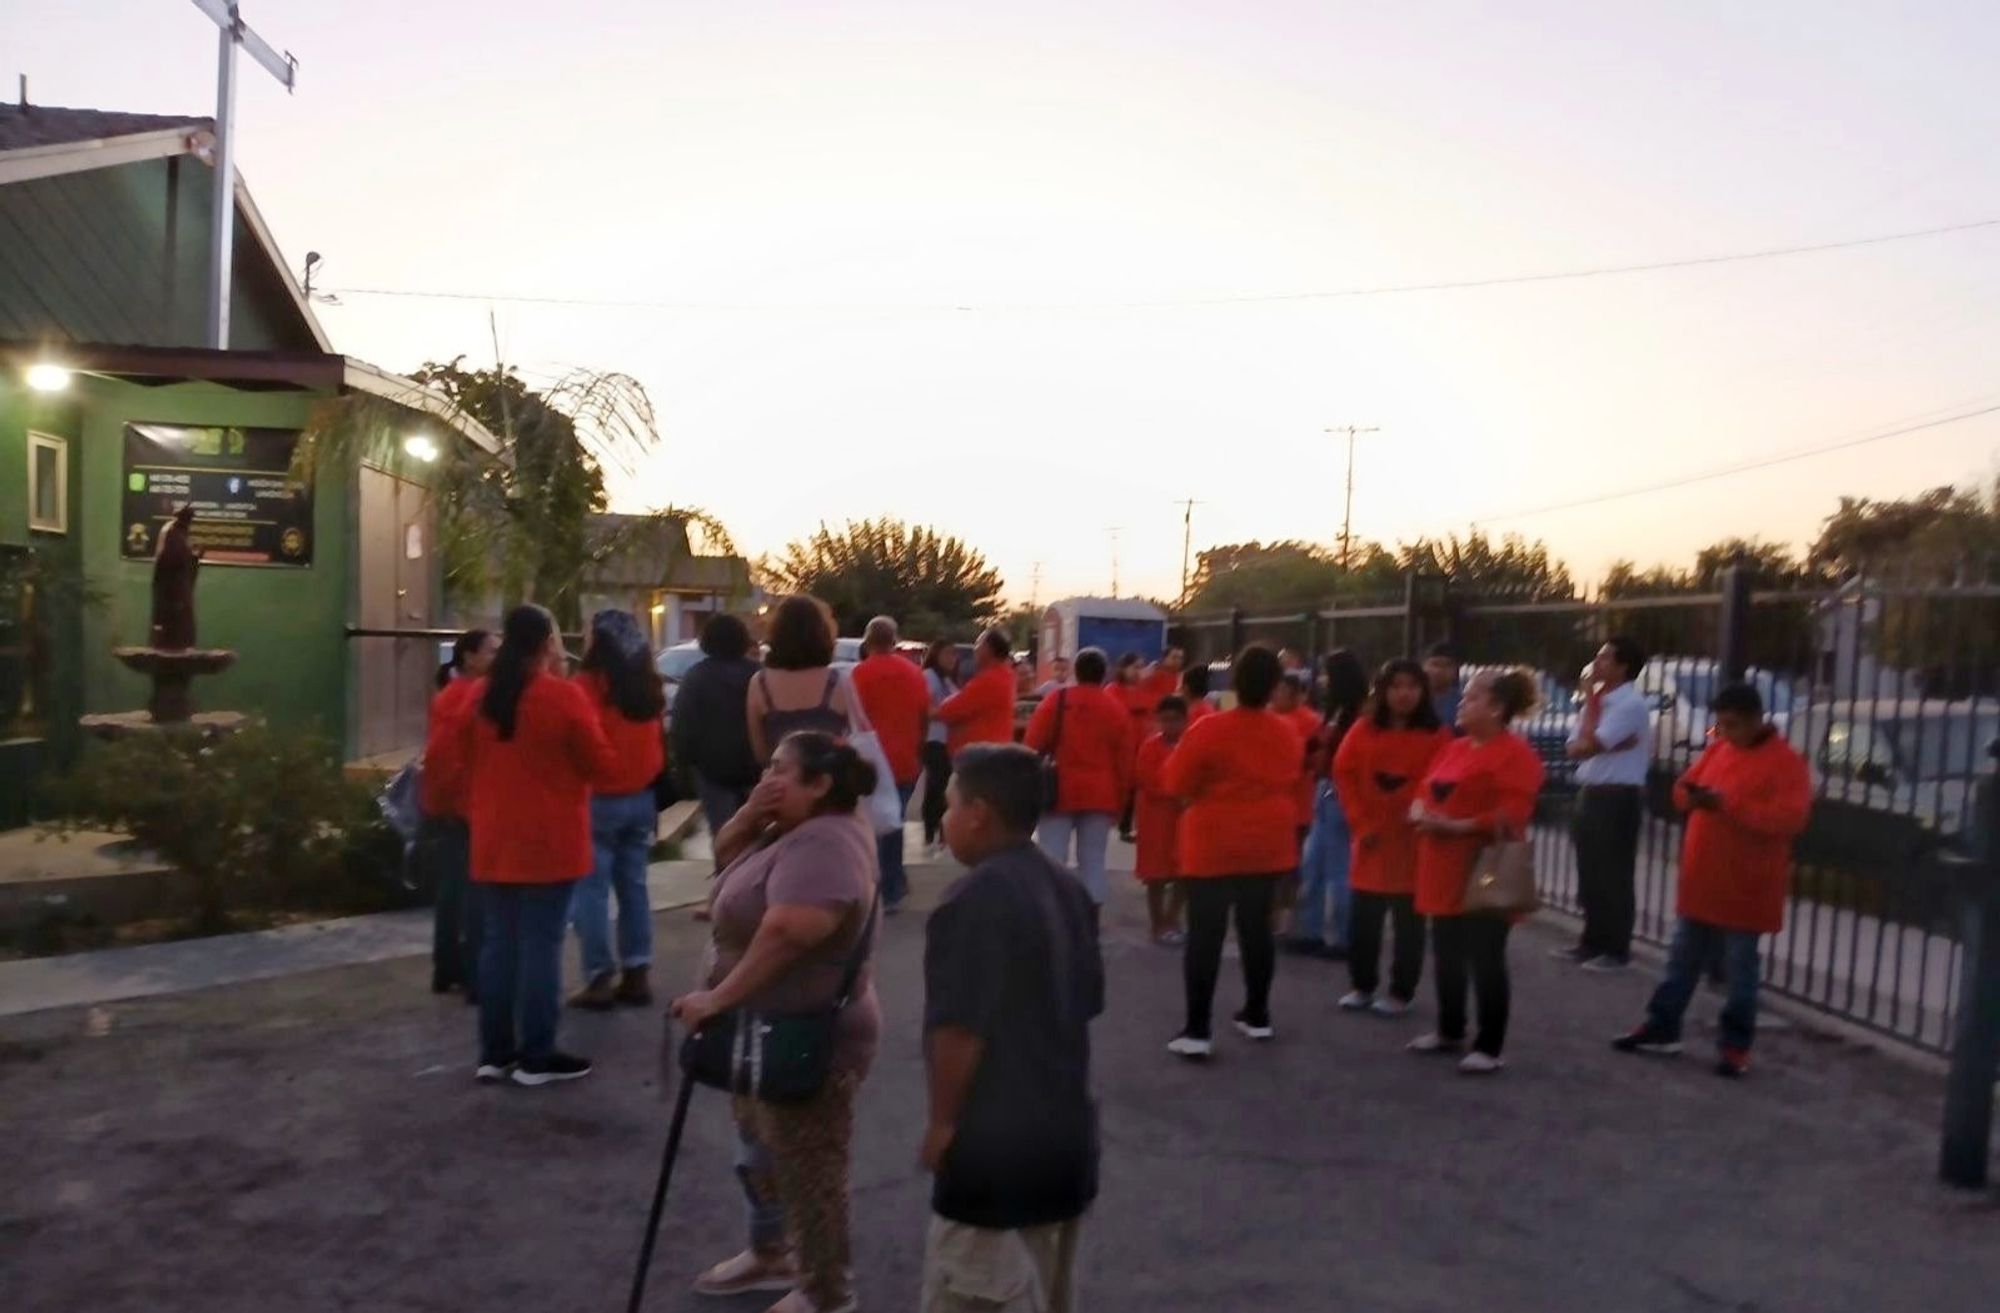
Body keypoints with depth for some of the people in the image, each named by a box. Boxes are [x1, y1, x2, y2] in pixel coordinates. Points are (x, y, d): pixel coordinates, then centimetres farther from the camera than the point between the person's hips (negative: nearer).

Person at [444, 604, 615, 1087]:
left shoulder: (480, 695, 5)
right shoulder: (564, 696, -14)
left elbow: (464, 762, 14)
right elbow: (600, 764, -9)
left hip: (493, 840, 6)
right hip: (549, 842, -6)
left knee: (499, 942, 12)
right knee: (541, 944, -1)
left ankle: (495, 1052, 18)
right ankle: (537, 1057, 5)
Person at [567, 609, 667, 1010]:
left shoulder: (587, 685, -13)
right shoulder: (648, 687, 6)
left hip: (598, 799, -6)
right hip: (641, 798, 6)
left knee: (591, 889, 0)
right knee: (634, 887, 11)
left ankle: (600, 979, 0)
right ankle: (636, 975, 13)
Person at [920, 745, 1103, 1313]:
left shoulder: (976, 899, -20)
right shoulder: (1067, 888, 6)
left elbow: (961, 1029, -22)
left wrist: (942, 1123, -11)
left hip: (994, 1141, -9)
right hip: (1067, 1129, 9)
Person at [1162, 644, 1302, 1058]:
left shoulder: (1210, 729, -16)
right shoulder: (1287, 733, 0)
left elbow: (1178, 784, -8)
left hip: (1214, 846, -5)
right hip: (1268, 845, 5)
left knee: (1205, 935, -2)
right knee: (1257, 928, 17)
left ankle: (1197, 1031, -3)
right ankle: (1257, 1016, 28)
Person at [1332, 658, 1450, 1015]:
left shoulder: (1436, 735, -6)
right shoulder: (1364, 730, 3)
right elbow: (1343, 774, 1)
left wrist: (1421, 814, -20)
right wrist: (1361, 823, -6)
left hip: (1413, 842, -3)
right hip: (1371, 840, 3)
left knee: (1409, 922, 6)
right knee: (1362, 920, 9)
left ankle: (1401, 993, 17)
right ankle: (1362, 987, 24)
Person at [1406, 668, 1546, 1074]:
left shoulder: (1515, 754, -12)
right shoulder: (1455, 748, 14)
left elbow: (1510, 815, -20)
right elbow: (1426, 791, 18)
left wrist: (1457, 826, -22)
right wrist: (1421, 812, -4)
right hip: (1445, 870, 9)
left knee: (1485, 959, -2)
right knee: (1447, 954, 16)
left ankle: (1490, 1048, 7)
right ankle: (1450, 1031, 31)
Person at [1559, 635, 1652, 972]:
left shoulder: (1631, 703, -12)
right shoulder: (1599, 699, 14)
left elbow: (1589, 743, -19)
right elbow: (1575, 749, 6)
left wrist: (1590, 699, -9)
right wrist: (1610, 745, -13)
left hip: (1618, 796, -9)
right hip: (1590, 792, 9)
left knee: (1614, 875, -2)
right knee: (1590, 874, 13)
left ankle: (1617, 950, 6)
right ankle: (1592, 941, 23)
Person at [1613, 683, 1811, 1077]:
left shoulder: (1786, 762, -10)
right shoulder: (1718, 749, 10)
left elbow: (1788, 818, -21)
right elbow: (1685, 785, 18)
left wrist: (1727, 805, -26)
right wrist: (1691, 795, -7)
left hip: (1745, 886, -6)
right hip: (1702, 879, 6)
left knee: (1740, 968, 4)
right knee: (1683, 959, 14)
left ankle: (1736, 1045, 14)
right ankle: (1662, 1029, 23)